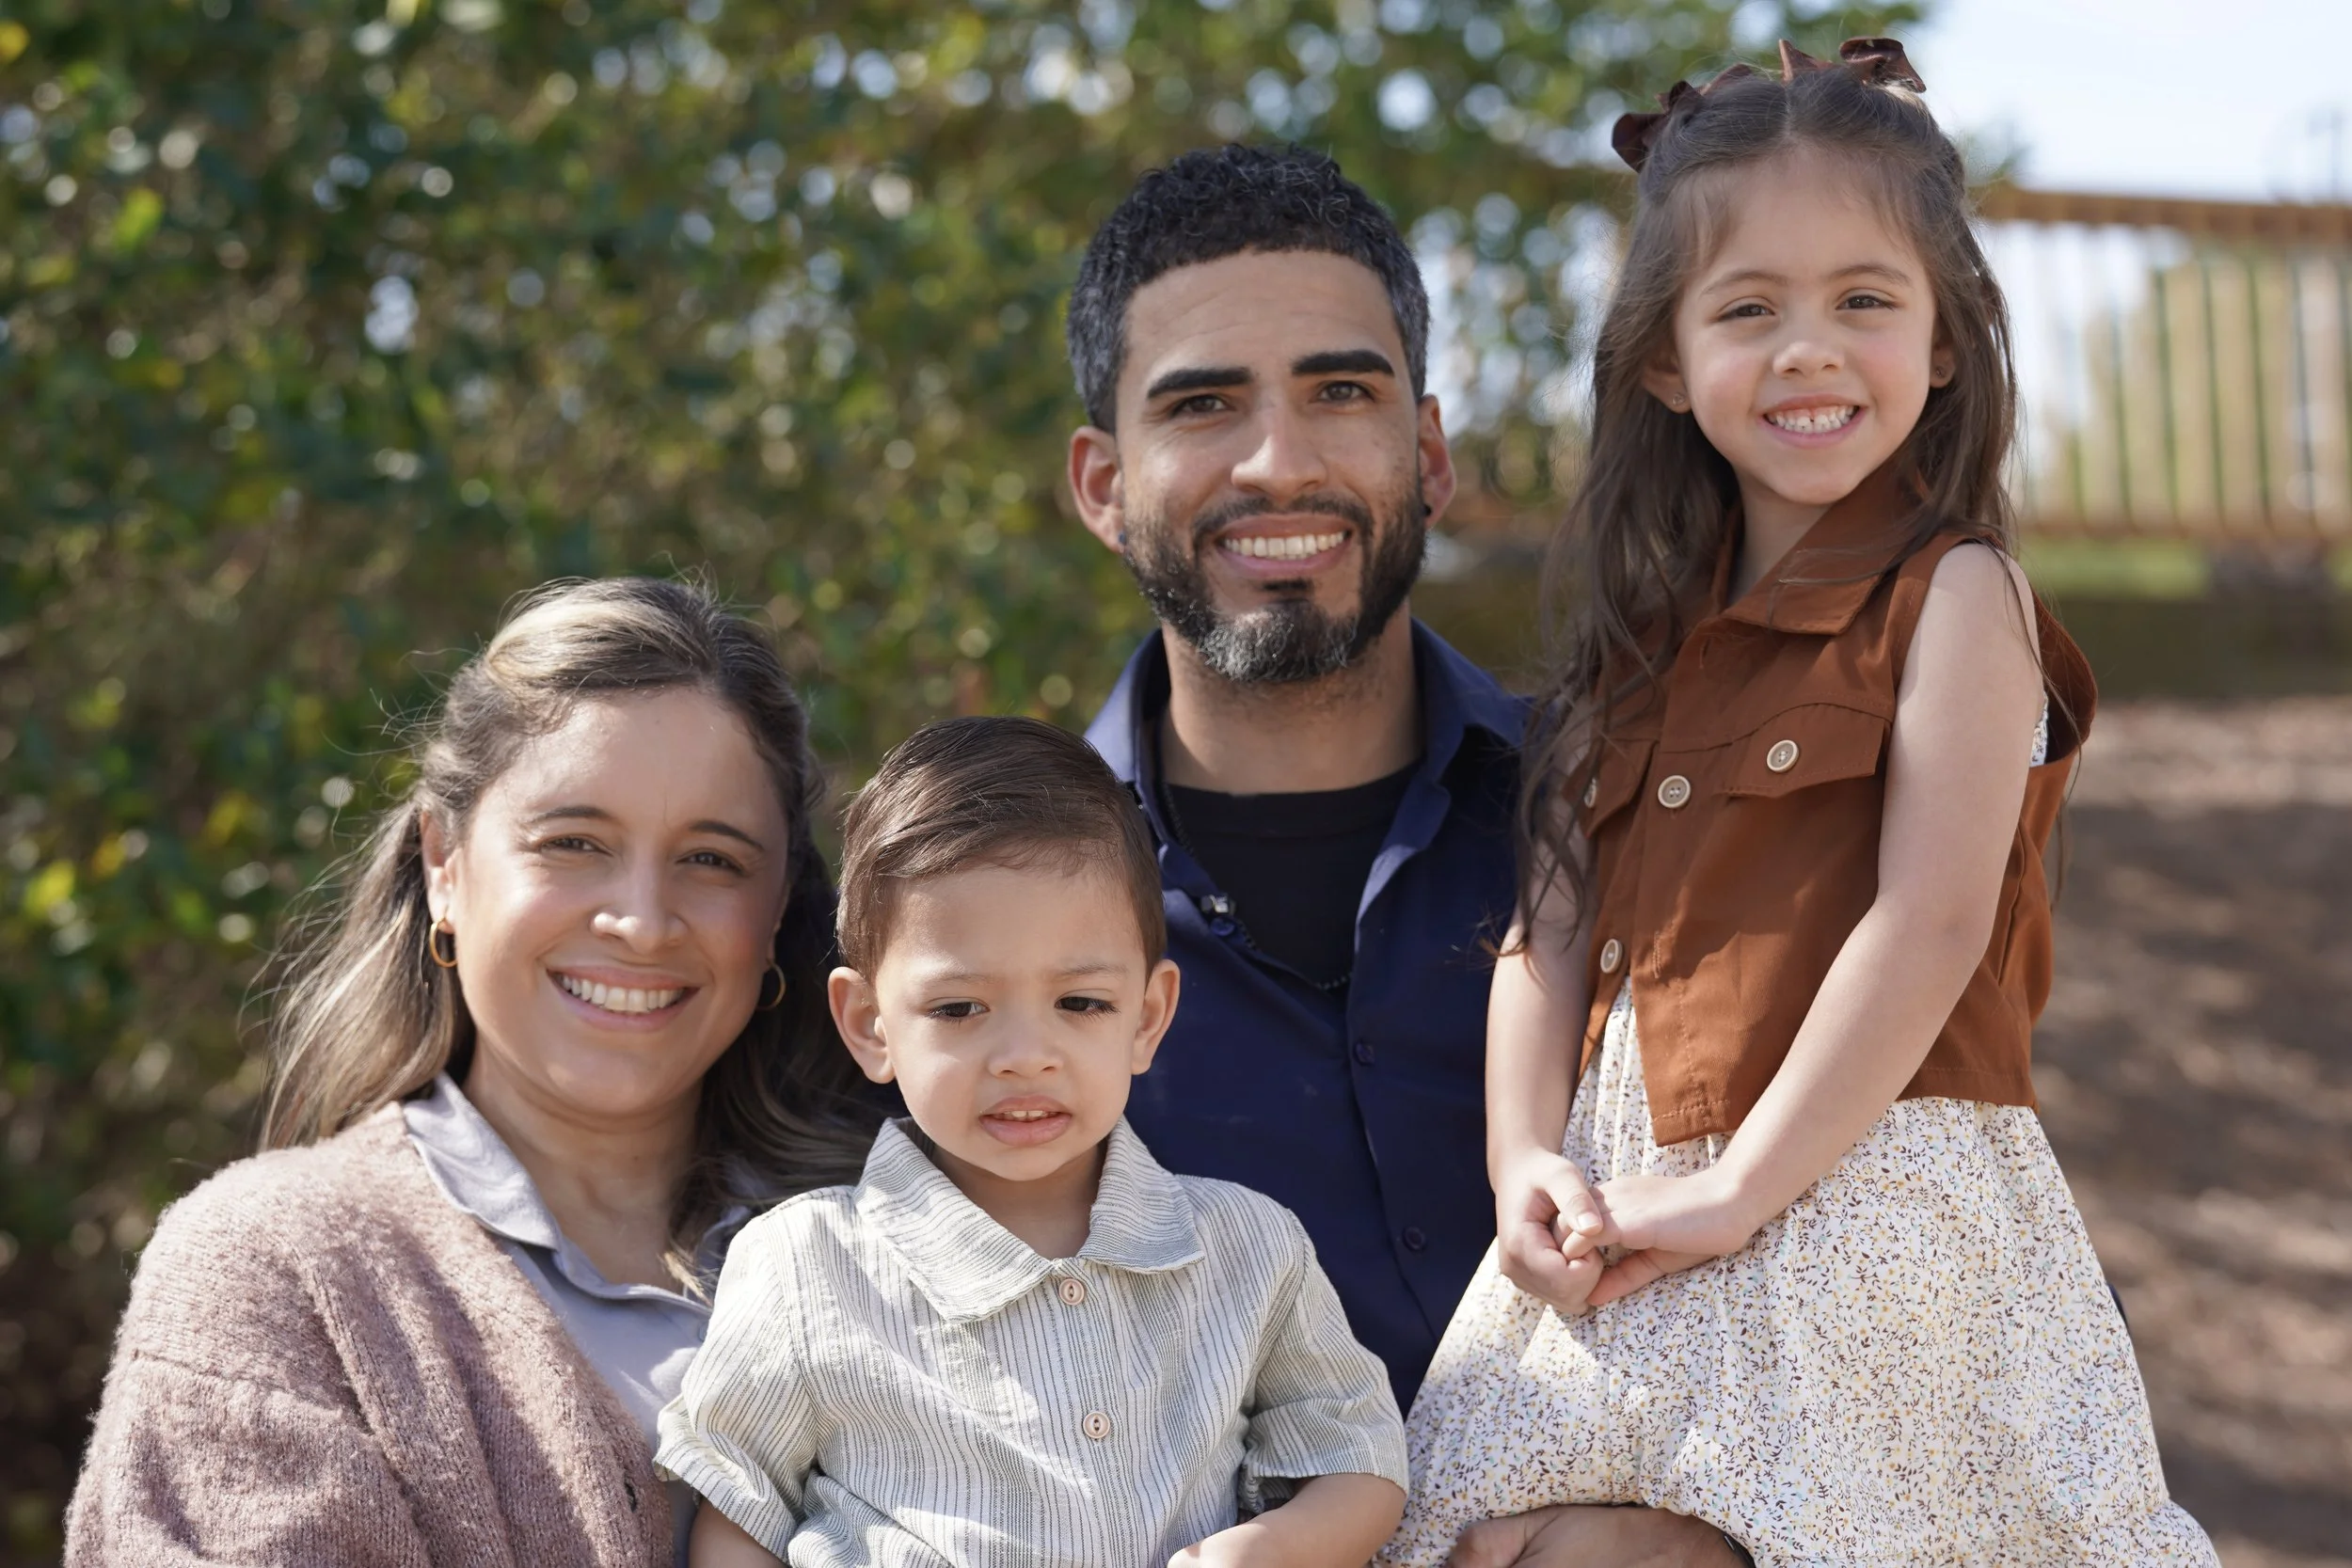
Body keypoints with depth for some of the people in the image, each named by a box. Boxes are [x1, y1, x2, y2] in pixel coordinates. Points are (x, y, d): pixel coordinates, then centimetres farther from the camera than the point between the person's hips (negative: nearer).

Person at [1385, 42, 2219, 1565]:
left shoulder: (1954, 596, -3)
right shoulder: (1651, 640, 17)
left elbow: (1933, 922, -13)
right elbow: (1553, 935, 12)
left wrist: (1740, 1186, -18)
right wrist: (1528, 1165, -6)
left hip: (1858, 1197, -6)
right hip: (1625, 1227, 6)